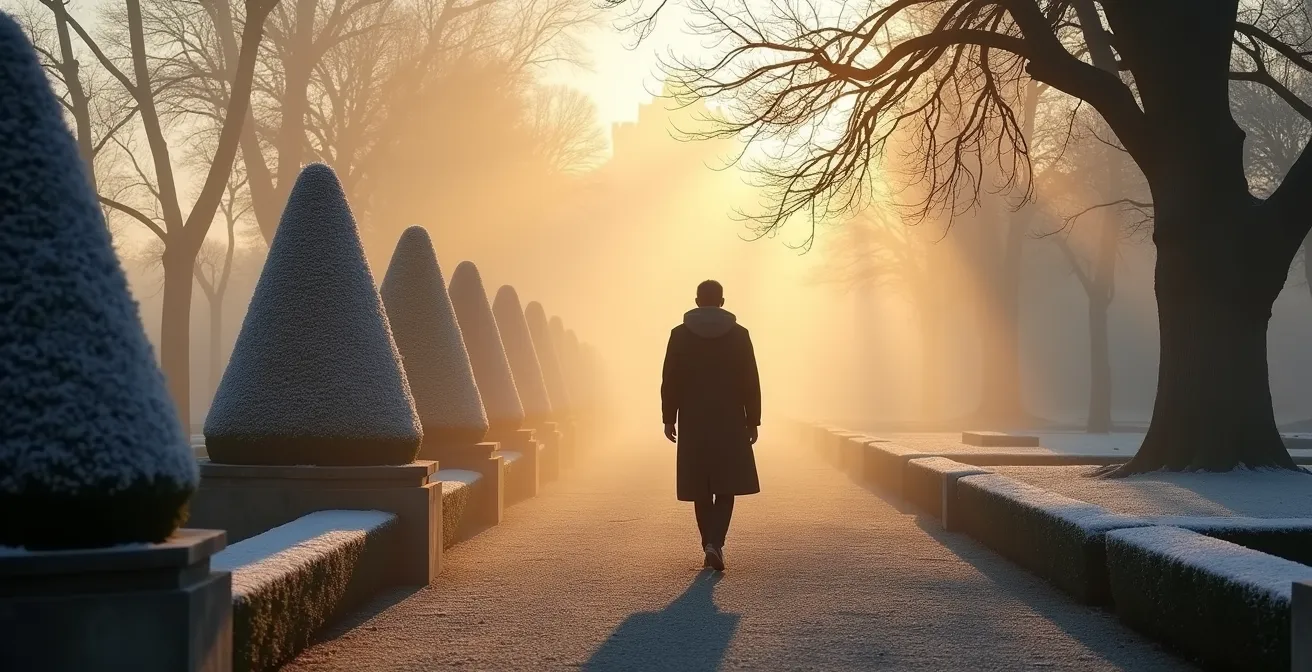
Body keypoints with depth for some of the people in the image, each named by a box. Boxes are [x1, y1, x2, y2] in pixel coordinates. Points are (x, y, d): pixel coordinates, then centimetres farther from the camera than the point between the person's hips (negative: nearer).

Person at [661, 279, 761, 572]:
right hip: (730, 422, -1)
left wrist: (669, 418, 7)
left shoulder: (680, 335, -1)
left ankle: (710, 545, 12)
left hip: (693, 423, 1)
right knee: (725, 486, 4)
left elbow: (670, 381, -1)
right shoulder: (739, 334, -1)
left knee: (701, 488, 9)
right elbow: (751, 382, -1)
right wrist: (753, 421, 5)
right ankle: (715, 543, -14)